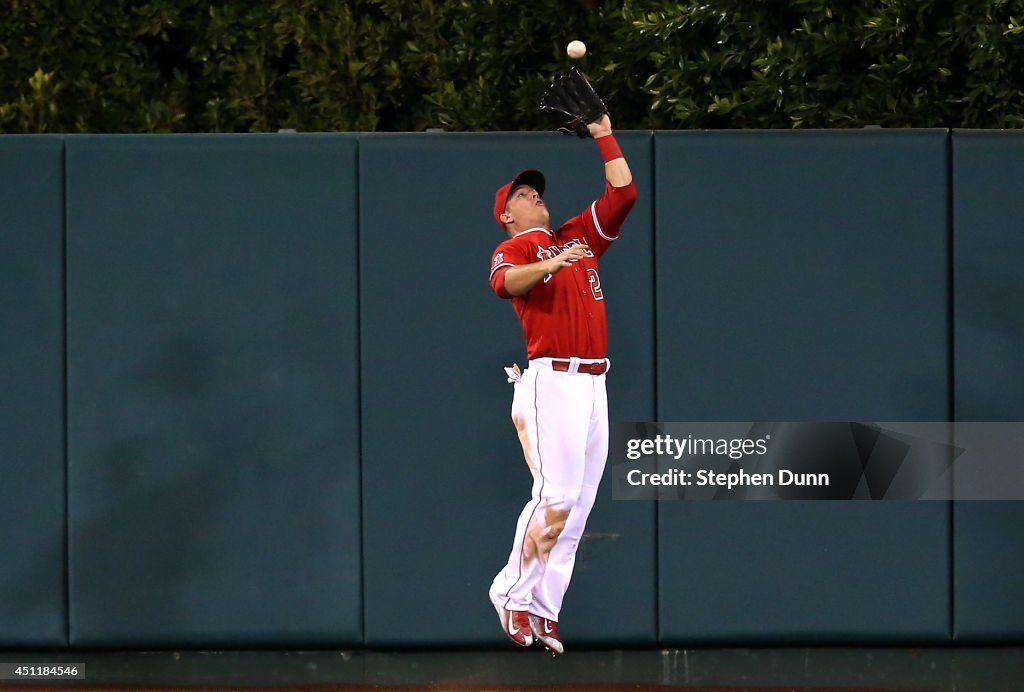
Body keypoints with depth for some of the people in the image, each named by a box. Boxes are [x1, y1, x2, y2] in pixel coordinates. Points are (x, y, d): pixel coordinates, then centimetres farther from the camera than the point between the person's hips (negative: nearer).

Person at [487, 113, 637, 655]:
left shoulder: (578, 237, 24)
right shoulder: (513, 250, 4)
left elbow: (622, 192, 24)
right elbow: (504, 282, -20)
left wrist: (604, 137, 23)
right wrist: (549, 264, -35)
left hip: (594, 385, 7)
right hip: (553, 380, -7)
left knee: (579, 504, 1)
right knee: (557, 493, -16)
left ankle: (543, 610, 2)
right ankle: (514, 594, -5)